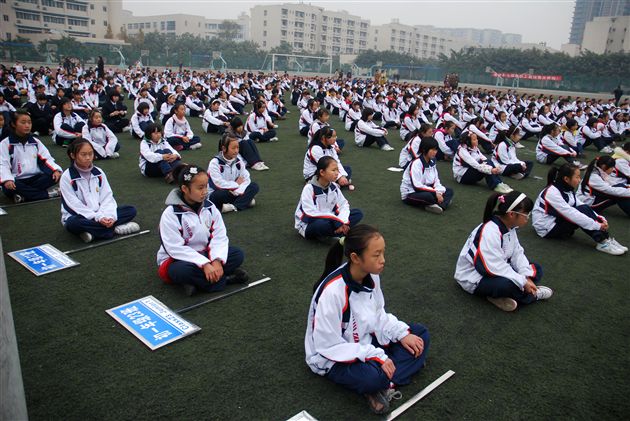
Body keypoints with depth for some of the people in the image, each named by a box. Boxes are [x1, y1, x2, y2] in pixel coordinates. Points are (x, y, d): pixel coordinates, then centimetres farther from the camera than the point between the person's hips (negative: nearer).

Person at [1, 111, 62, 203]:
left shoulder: (35, 141, 11)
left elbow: (47, 158, 5)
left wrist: (56, 170, -18)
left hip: (35, 178, 3)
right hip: (17, 181, -3)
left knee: (56, 176, -24)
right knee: (8, 187, -37)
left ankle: (23, 195, -28)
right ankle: (47, 193, -30)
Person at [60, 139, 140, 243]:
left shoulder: (98, 173, 2)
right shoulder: (67, 177, -10)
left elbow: (107, 197, -3)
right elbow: (75, 204, -16)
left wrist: (109, 216, -21)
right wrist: (98, 217, -24)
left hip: (99, 214, 4)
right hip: (78, 216, -4)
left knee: (131, 210, -11)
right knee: (73, 223, -40)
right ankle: (115, 228, -27)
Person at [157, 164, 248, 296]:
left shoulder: (210, 207, -4)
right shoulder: (171, 214, -19)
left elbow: (220, 237, -8)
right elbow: (176, 249, -24)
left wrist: (217, 260, -26)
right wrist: (205, 264, -31)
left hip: (203, 254, 5)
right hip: (177, 260, -5)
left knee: (238, 254, -13)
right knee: (183, 270, -40)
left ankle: (197, 281, -19)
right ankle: (225, 277, -21)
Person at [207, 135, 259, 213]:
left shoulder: (238, 161, 2)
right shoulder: (215, 163, -15)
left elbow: (246, 178, -3)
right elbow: (219, 183, -23)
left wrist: (239, 191, -22)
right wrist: (236, 185, -11)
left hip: (234, 191, 6)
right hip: (218, 194, -6)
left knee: (254, 186, -13)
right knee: (223, 193, -39)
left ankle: (234, 206, -28)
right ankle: (245, 200, -18)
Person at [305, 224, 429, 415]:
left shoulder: (371, 276, -9)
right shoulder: (332, 291, -31)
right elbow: (329, 345, -26)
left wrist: (402, 333, -9)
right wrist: (375, 355, -28)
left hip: (366, 339, 9)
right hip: (334, 358, -8)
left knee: (420, 334, -2)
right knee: (373, 376, -38)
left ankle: (384, 384, -14)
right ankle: (382, 380, -4)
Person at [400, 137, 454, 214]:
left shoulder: (432, 162, 4)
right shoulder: (416, 163, -21)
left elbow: (436, 181, 5)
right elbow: (417, 186, -26)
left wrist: (439, 192, -16)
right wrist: (435, 192, -23)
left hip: (426, 190, 9)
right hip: (410, 194, -9)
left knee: (449, 191, -5)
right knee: (429, 196, -38)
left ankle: (440, 206, -32)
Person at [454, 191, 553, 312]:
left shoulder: (509, 227, -1)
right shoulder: (489, 232, -30)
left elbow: (517, 254, 0)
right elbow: (495, 267, -31)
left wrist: (527, 277, -15)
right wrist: (523, 282, -25)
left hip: (498, 269, 10)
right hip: (475, 279, -10)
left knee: (536, 270, 5)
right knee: (510, 284, -36)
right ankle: (532, 294, -2)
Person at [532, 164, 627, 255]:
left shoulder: (567, 189, 3)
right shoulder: (552, 192, -24)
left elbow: (582, 205, 4)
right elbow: (571, 214, -28)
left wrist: (599, 218, -12)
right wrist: (597, 225, -25)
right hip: (547, 228, -8)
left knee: (585, 209, -13)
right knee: (582, 211, -22)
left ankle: (605, 239, -13)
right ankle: (603, 242, -19)